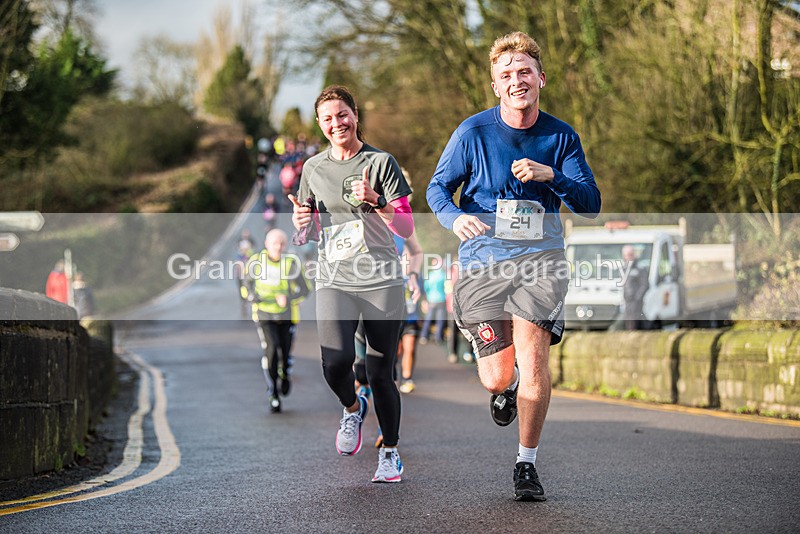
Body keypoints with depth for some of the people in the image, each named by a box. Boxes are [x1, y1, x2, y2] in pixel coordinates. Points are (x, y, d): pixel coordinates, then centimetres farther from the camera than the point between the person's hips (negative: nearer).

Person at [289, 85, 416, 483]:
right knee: (336, 362, -21)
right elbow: (305, 230, 22)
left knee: (380, 375, 0)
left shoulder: (381, 162, 1)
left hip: (381, 281, -2)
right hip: (334, 281, 2)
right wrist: (300, 222, -1)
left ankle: (390, 453, 21)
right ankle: (352, 408, 13)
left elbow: (406, 229, -2)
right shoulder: (314, 167, 11)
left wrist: (374, 201, -18)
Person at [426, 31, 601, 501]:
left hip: (541, 257, 1)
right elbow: (438, 187, 7)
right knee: (497, 377, -4)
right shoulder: (473, 132, -2)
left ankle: (527, 463, 0)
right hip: (483, 260, 0)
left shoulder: (562, 137, 5)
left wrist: (550, 175, -15)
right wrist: (455, 217, -16)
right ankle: (506, 388, 36)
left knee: (533, 357, -18)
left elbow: (591, 204, 3)